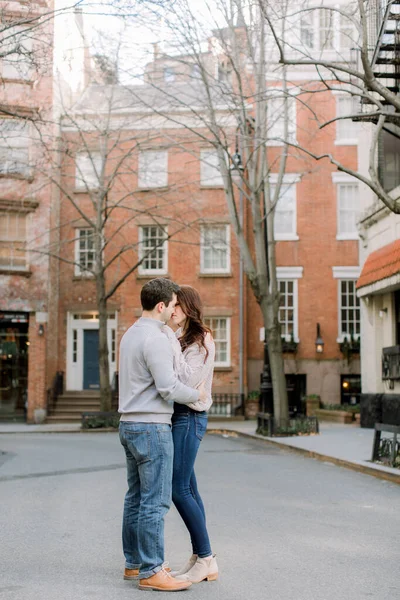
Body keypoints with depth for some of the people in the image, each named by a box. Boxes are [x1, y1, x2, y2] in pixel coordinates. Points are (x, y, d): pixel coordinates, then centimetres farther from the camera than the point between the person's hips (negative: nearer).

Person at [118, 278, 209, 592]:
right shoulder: (155, 339, -18)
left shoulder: (131, 335, 14)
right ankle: (151, 572, -3)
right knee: (155, 501, -6)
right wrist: (197, 395, -2)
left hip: (130, 425, 10)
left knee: (136, 498, 15)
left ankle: (135, 563, 22)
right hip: (152, 428, -10)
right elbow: (168, 388, -21)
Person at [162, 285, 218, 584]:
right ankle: (199, 558, 14)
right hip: (178, 416, 9)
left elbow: (187, 380, -20)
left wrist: (172, 344, -17)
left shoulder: (202, 341, -9)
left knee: (179, 489, -9)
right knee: (188, 490, 9)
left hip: (189, 417, -9)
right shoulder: (178, 338, 15)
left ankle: (206, 559, -1)